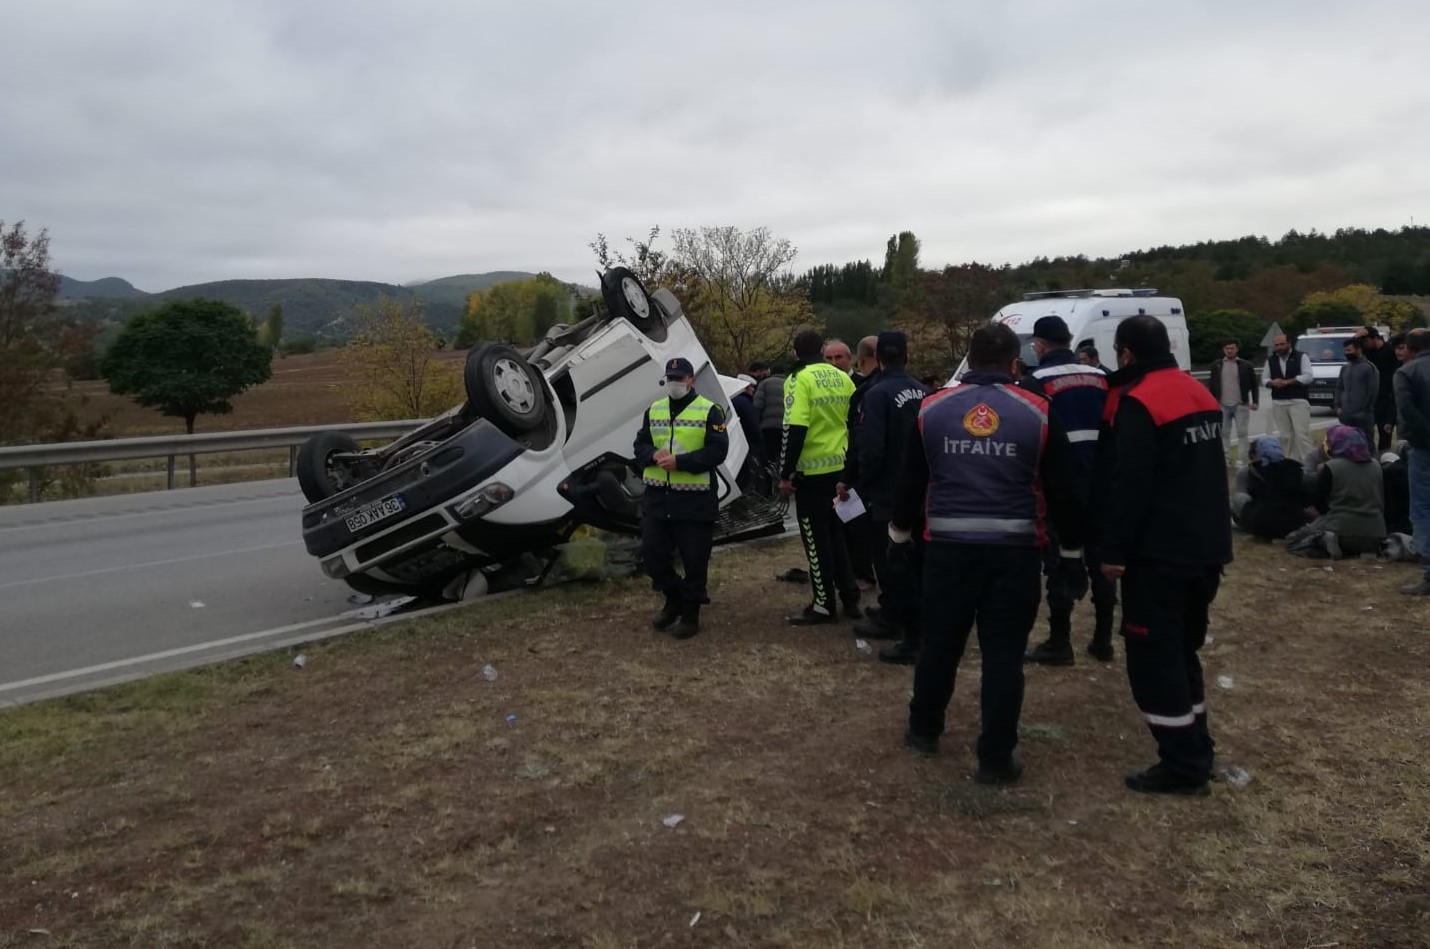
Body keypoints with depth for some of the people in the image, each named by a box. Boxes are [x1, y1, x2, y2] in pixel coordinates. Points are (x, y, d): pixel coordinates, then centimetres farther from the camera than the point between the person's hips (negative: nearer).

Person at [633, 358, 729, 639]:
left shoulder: (709, 411, -4)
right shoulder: (653, 410, 13)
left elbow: (717, 451, -12)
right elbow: (640, 445, 13)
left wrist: (679, 461, -21)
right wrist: (654, 455, -11)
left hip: (695, 499, -5)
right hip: (657, 496, 5)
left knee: (694, 559, 2)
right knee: (651, 553, 7)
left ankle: (690, 614, 17)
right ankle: (674, 599, 29)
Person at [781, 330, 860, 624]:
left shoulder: (800, 379, -12)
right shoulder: (842, 377, 9)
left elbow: (795, 429, -20)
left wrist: (785, 474, -14)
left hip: (812, 471, -7)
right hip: (842, 468, 7)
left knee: (816, 538, 4)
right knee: (835, 533, 18)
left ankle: (824, 605, 10)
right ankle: (850, 597, 22)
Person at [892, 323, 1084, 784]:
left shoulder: (931, 409, 2)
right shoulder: (1038, 413, -3)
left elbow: (911, 482, 9)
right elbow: (1061, 490, 1)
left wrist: (900, 535, 22)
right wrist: (1072, 549, 13)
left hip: (948, 547, 2)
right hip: (1015, 550, -2)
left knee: (939, 643, 17)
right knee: (1003, 653, 6)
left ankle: (923, 730, 34)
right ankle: (996, 757, 12)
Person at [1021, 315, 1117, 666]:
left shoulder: (1038, 382, -8)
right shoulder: (1100, 377, 12)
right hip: (1098, 482, 6)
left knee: (1060, 562, 0)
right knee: (1099, 558, 12)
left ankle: (1060, 643, 4)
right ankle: (1103, 639, 20)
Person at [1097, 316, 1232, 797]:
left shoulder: (1138, 402, -16)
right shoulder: (1199, 393, 13)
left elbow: (1128, 485, -21)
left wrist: (1114, 550, -15)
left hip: (1160, 552, -9)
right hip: (1206, 546, 9)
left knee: (1153, 657, -2)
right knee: (1181, 649, 19)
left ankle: (1182, 766, 1)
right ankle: (1196, 752, 26)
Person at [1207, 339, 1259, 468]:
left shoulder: (1245, 365, 1)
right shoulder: (1216, 365, 5)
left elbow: (1254, 385, 4)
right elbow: (1211, 385, 8)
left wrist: (1255, 402, -5)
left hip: (1241, 405, -2)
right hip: (1222, 406, 2)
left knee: (1242, 433, -1)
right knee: (1223, 433, 8)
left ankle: (1242, 461, 4)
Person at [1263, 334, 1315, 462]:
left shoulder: (1301, 357, 1)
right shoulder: (1270, 360, 13)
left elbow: (1308, 376, -8)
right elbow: (1264, 379, 13)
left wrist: (1287, 382, -16)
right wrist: (1272, 383, -9)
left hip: (1299, 401, -4)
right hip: (1278, 403, 4)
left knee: (1302, 433, -10)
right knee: (1285, 436, 5)